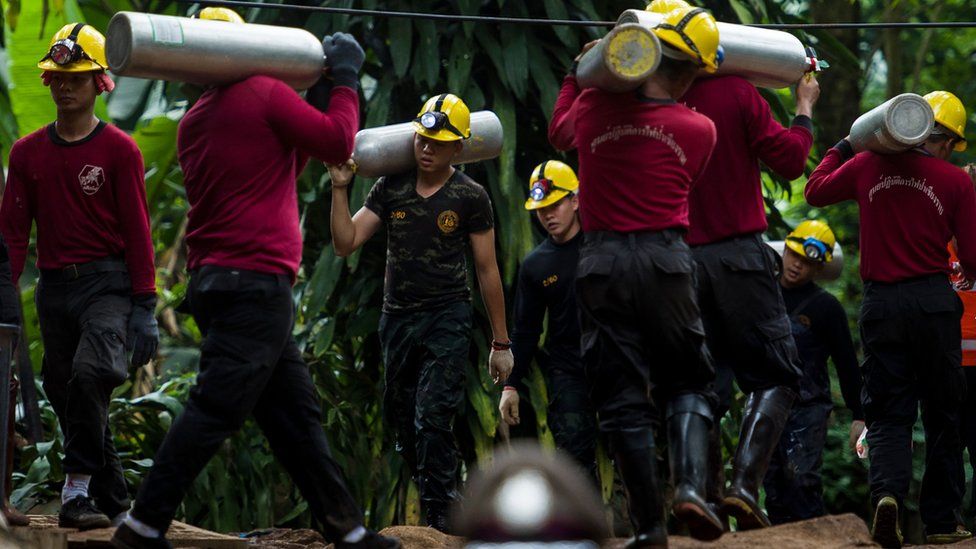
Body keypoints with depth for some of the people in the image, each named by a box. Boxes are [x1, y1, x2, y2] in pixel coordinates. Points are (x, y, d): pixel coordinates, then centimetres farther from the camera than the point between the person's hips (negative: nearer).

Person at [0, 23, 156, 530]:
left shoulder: (119, 150, 0)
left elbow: (137, 231, -3)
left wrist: (145, 308, -9)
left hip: (108, 284, -5)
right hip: (54, 288, 5)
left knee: (89, 374, -26)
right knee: (65, 393, 6)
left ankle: (78, 488, -21)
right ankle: (112, 500, 16)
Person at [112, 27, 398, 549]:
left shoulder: (194, 120, 17)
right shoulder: (264, 94, -7)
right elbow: (338, 142, -5)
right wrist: (345, 79, 6)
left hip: (214, 279, 9)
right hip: (257, 281, -9)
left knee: (295, 412, 11)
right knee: (215, 409, -9)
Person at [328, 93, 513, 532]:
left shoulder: (470, 197, -2)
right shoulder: (390, 188, 6)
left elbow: (487, 270, 2)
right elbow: (345, 243, 2)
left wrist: (501, 343, 3)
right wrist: (340, 188, -9)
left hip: (448, 318, -5)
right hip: (397, 316, 5)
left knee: (432, 417, -16)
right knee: (400, 418, 8)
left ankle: (440, 513, -13)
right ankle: (433, 493, 21)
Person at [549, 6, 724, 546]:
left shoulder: (595, 107, -1)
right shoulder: (699, 130, -2)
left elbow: (559, 127, 22)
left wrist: (576, 74, 38)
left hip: (601, 260, 1)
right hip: (665, 257, -1)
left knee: (623, 396, 5)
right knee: (688, 384, 13)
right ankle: (690, 484, -12)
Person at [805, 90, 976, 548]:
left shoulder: (868, 165, 2)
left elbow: (816, 192, 19)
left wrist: (838, 151, 33)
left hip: (881, 302, 2)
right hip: (934, 301, -1)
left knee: (888, 413, 5)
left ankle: (887, 490, -22)